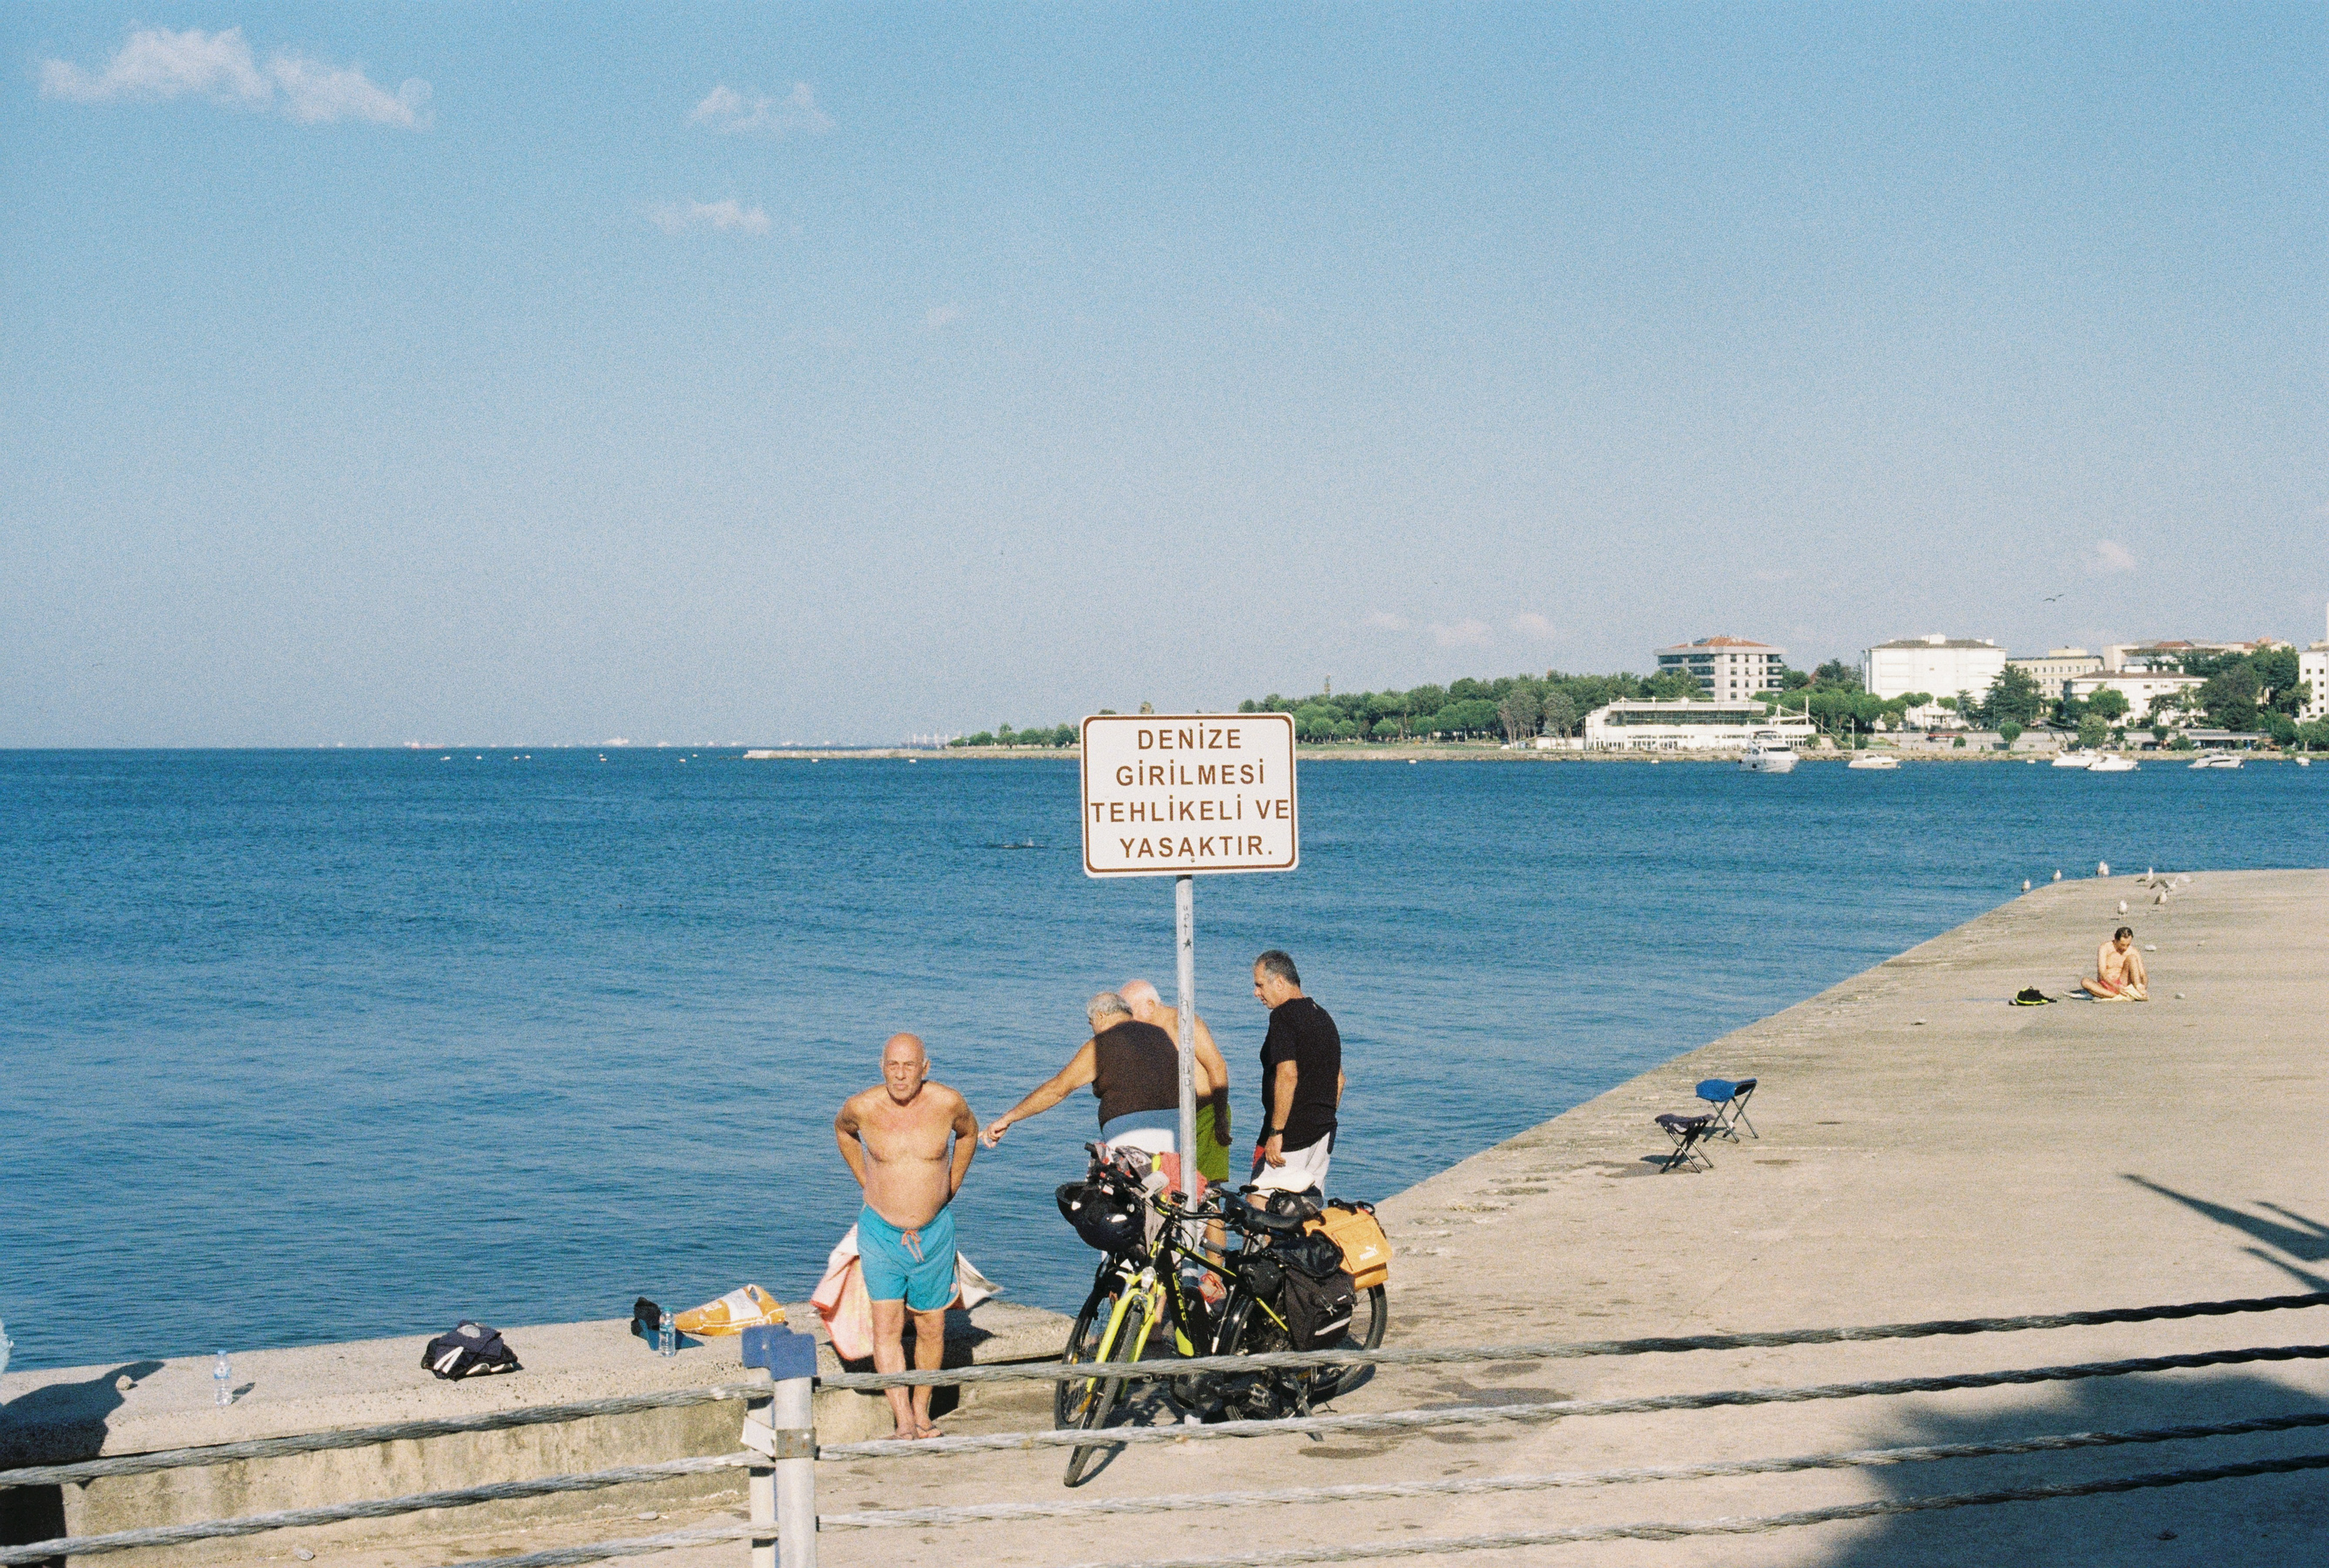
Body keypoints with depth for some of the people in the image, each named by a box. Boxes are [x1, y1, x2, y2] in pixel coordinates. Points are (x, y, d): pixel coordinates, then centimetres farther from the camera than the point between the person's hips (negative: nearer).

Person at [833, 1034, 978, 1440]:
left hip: (934, 1233, 1)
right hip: (880, 1233, -1)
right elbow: (841, 1130, 11)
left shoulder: (948, 1103, -13)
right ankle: (904, 1422, -10)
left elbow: (968, 1132, 11)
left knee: (931, 1328, 9)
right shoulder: (862, 1108, -14)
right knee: (886, 1327, -10)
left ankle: (922, 1412, 25)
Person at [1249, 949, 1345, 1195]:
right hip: (1323, 1133, 9)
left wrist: (1275, 1132, -21)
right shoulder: (1323, 1016, 17)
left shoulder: (1284, 1016, -11)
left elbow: (1288, 1075, -22)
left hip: (1292, 1133, -9)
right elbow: (1339, 1080, 22)